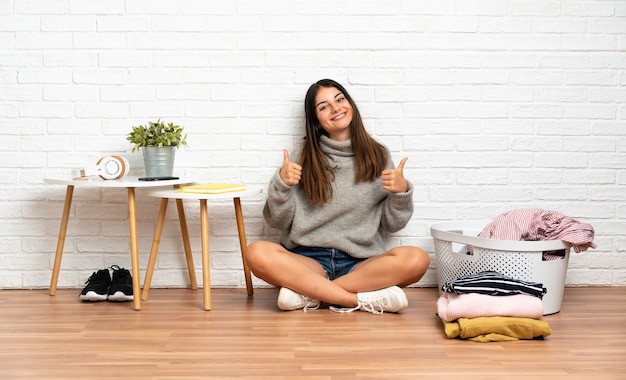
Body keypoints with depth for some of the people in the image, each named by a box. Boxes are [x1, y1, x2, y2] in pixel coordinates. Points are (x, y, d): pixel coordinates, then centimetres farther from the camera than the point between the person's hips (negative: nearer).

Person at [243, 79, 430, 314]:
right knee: (257, 253, -30)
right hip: (310, 260, -1)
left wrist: (401, 191, -8)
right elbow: (277, 221, 5)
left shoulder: (377, 155, 10)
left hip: (361, 264, 1)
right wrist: (281, 184, -12)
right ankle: (366, 299, -25)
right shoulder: (307, 159, 7)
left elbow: (391, 224, 10)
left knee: (417, 259, -28)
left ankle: (307, 292, -21)